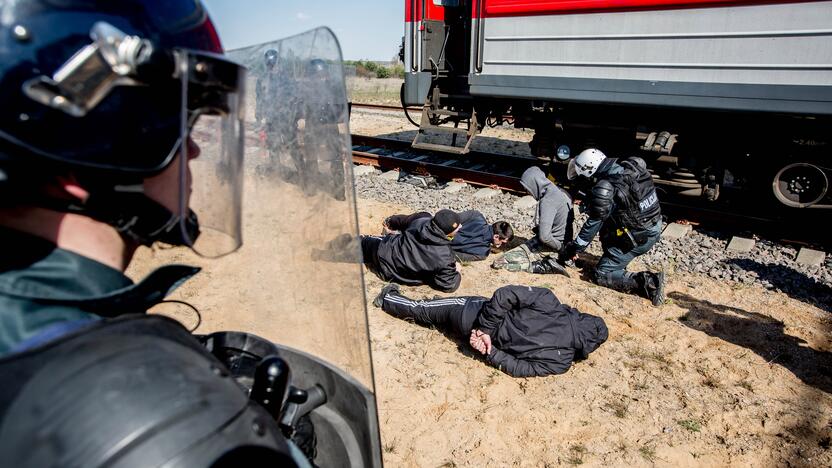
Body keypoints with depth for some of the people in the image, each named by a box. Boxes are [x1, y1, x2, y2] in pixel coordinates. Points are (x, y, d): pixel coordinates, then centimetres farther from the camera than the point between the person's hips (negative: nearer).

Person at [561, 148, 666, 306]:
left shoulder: (604, 189, -24)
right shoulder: (630, 166, -3)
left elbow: (593, 224, -16)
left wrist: (574, 248, -3)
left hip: (637, 238, -8)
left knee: (602, 275, 1)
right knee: (606, 221, 26)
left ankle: (648, 282, -12)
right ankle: (617, 262, 30)